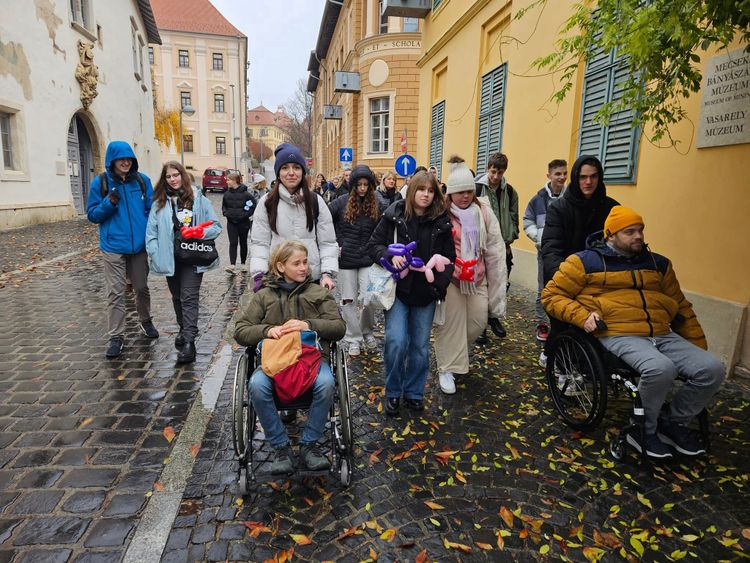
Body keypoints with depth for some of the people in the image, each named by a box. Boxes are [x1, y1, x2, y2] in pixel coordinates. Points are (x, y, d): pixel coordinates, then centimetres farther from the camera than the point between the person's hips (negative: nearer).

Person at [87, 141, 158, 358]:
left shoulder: (142, 181, 3)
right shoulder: (100, 182, 0)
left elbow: (151, 209, 8)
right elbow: (92, 215, 3)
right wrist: (108, 203, -16)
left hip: (139, 244, 2)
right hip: (113, 246, -2)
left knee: (142, 287, 15)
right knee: (115, 292, 0)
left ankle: (145, 321, 36)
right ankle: (116, 336, 8)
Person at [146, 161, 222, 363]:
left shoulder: (199, 199, -1)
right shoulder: (160, 202, 6)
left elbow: (216, 226, 0)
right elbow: (151, 231, 3)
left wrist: (201, 232, -19)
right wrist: (155, 254, -8)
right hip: (170, 259, 4)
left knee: (189, 298, -8)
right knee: (177, 298, 18)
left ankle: (189, 342, -9)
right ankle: (184, 330, 38)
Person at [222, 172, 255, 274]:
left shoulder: (245, 193, -12)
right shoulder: (227, 194, 3)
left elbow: (254, 204, -9)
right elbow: (224, 205, 19)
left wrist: (247, 214, -11)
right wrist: (225, 212, 2)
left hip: (243, 222, -3)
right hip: (231, 222, 3)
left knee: (243, 243, 11)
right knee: (233, 243, -5)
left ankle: (243, 263, 25)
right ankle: (232, 265, -11)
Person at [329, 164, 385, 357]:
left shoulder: (377, 205, 0)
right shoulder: (341, 202, -4)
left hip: (368, 260, 0)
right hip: (346, 259, 0)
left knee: (368, 299, -7)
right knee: (348, 300, 5)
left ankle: (366, 330, 22)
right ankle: (353, 339, 19)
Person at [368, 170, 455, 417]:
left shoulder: (441, 222, 1)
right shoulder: (394, 215, -4)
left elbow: (449, 257, 6)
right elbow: (373, 245, -1)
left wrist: (440, 283, -10)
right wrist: (391, 256, -21)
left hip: (426, 293, 2)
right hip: (397, 289, -2)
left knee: (420, 346, 9)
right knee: (396, 342, -11)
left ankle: (413, 392, 30)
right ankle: (393, 393, 13)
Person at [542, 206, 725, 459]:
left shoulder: (658, 263, 20)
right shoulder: (585, 261, 4)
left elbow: (681, 306, 27)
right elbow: (552, 295, 3)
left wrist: (699, 346, 21)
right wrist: (582, 316, -12)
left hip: (663, 335, 6)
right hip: (618, 335, -6)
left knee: (712, 369, -14)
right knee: (660, 369, -33)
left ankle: (674, 422, 10)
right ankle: (643, 430, -6)